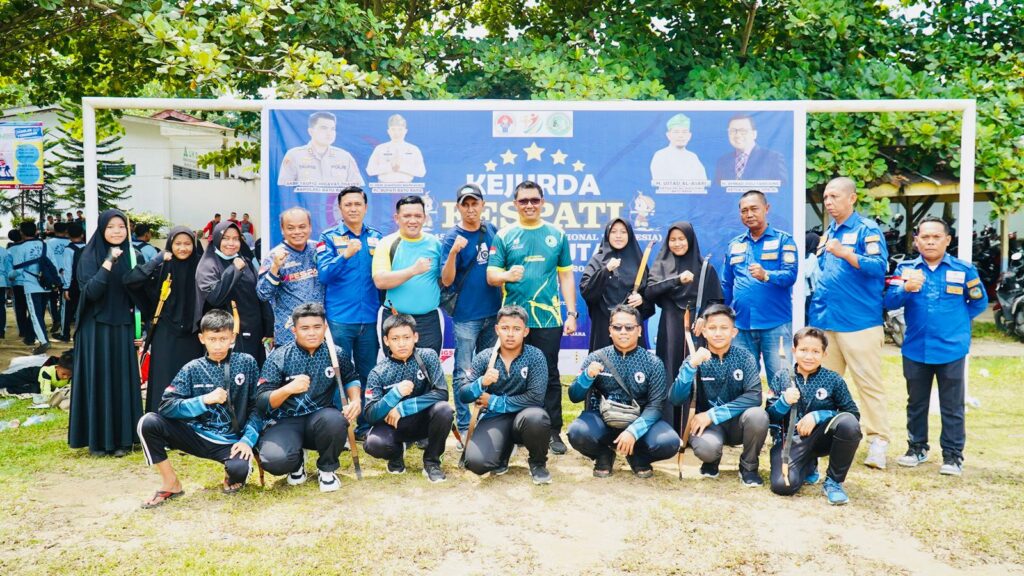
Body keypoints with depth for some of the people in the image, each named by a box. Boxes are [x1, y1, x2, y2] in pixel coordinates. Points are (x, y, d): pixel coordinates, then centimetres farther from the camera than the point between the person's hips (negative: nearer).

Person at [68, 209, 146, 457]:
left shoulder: (131, 255, 7)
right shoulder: (90, 255, -4)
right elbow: (90, 291, -16)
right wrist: (108, 263, -24)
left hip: (122, 327, 3)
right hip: (96, 327, -3)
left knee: (123, 381, 5)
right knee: (98, 380, 1)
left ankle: (122, 438, 12)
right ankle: (97, 439, 10)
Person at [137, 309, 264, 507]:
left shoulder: (246, 363, 0)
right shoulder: (192, 369, 1)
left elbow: (257, 406, -1)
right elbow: (166, 406, -9)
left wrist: (248, 439, -14)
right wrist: (204, 400, -22)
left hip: (230, 440, -2)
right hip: (196, 434, 2)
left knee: (239, 469, -35)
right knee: (148, 422, -19)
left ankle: (232, 476, 7)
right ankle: (170, 483, -1)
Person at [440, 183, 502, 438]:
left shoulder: (493, 231, 5)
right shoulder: (452, 237, -9)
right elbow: (446, 281, -15)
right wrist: (454, 252, -31)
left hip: (493, 312, 5)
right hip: (466, 316, -5)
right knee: (464, 374, 0)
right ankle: (464, 427, 10)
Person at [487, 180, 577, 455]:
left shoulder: (557, 234, 7)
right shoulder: (504, 235, 4)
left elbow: (566, 276, 9)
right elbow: (491, 275, 0)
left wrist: (571, 313, 4)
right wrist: (507, 275, -23)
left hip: (548, 318, 1)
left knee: (549, 375, 5)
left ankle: (553, 431, 14)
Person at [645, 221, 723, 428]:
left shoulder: (705, 267, 10)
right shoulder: (661, 265, 10)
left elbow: (716, 300, 7)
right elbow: (650, 291, -7)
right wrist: (677, 279, -16)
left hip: (697, 328, 0)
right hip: (670, 330, 0)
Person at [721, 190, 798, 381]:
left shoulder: (783, 240, 2)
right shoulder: (734, 245, 14)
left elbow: (790, 274, -12)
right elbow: (726, 286, 17)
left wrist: (766, 275, -30)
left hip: (775, 324, -4)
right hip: (741, 325, 4)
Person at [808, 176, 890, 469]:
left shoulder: (867, 229, -4)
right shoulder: (828, 233, 18)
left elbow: (880, 266, -17)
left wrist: (845, 253, -30)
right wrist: (815, 312, 19)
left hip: (859, 322, -7)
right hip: (825, 322, 7)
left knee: (869, 384, -2)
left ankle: (878, 441, 4)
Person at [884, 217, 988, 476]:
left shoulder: (964, 269, -1)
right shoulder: (906, 268, 1)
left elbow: (979, 301, 11)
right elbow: (890, 302, -10)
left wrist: (958, 320, 0)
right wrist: (907, 289, -27)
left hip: (951, 350, -1)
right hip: (915, 350, 2)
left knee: (952, 406, 5)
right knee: (916, 403, 15)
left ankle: (952, 454, 16)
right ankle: (917, 447, 29)